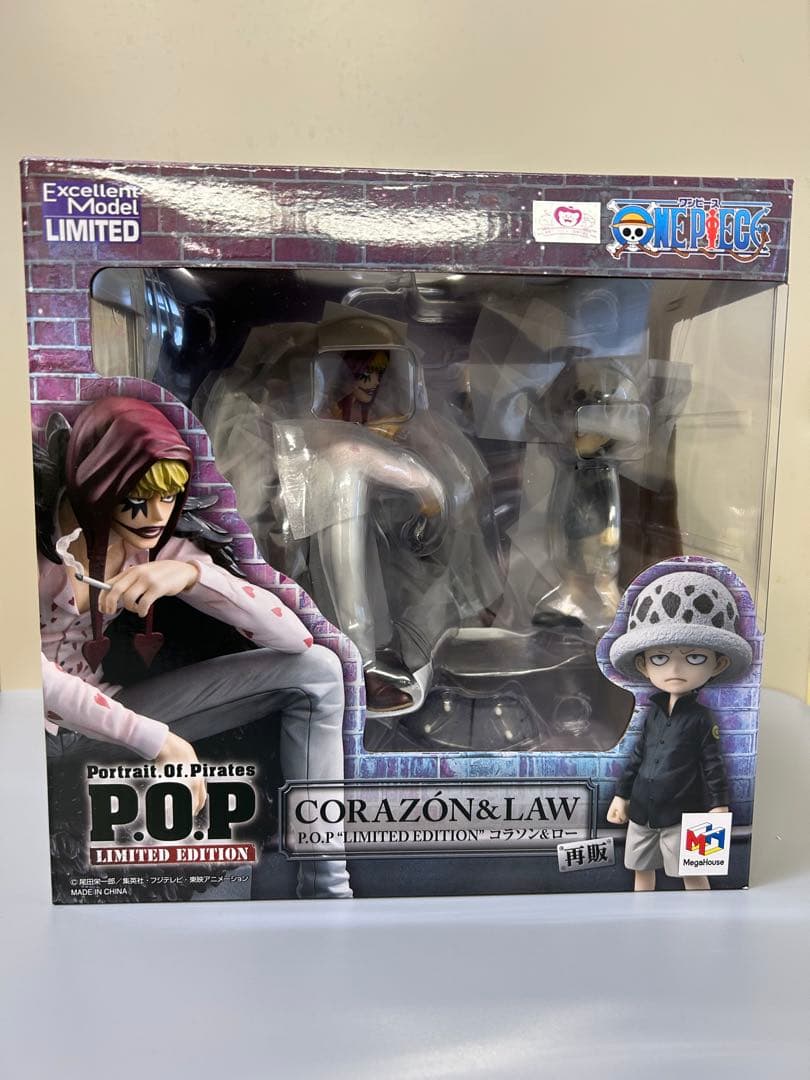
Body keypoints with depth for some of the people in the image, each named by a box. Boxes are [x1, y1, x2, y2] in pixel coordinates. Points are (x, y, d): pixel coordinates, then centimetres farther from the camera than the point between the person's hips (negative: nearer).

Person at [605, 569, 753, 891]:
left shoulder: (700, 717, -10)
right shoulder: (653, 712, 1)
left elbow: (713, 764, -7)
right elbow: (638, 755, 8)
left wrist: (719, 806, -8)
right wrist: (621, 795, 10)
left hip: (681, 815, -5)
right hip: (641, 811, 5)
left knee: (694, 875, 5)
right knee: (642, 871, 16)